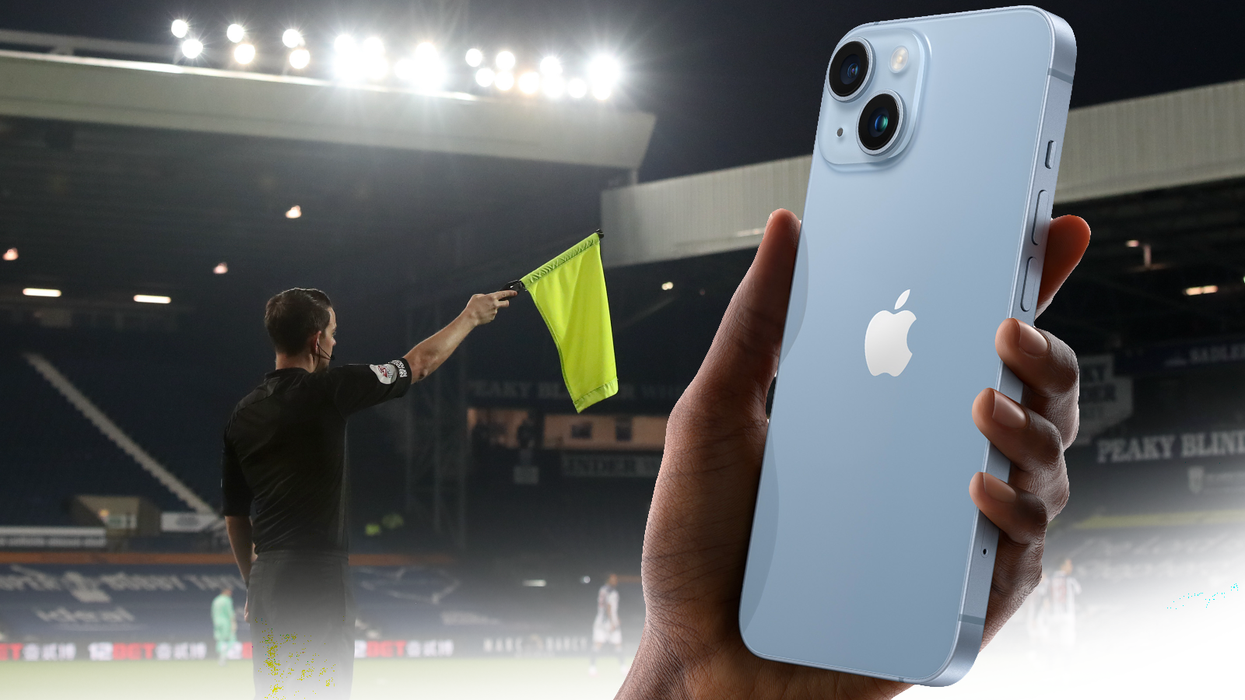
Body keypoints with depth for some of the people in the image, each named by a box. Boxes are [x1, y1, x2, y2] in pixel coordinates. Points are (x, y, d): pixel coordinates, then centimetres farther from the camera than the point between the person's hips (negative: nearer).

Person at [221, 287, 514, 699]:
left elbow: (234, 515, 15)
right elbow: (420, 364, 4)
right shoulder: (327, 390, -9)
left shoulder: (242, 414, 9)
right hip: (318, 578, -7)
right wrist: (470, 317, 20)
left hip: (266, 580, 7)